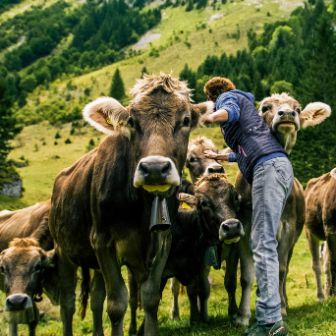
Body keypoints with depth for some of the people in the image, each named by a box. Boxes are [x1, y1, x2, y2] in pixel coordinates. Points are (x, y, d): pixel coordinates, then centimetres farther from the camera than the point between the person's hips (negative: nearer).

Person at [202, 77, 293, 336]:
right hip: (278, 167, 10)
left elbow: (230, 111, -17)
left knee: (263, 244, -17)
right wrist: (219, 156, 67)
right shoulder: (242, 103, 39)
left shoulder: (228, 96, 11)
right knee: (264, 242, 9)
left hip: (269, 167, -10)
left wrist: (215, 116, -40)